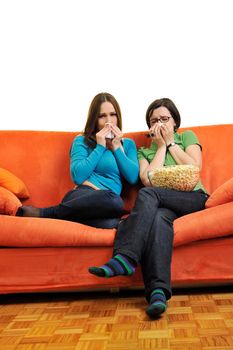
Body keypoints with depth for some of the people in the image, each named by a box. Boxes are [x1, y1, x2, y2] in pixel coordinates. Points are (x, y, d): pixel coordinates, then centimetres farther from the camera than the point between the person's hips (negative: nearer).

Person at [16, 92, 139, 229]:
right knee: (113, 200, -41)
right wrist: (100, 146, 0)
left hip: (106, 206, 3)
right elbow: (78, 176, -7)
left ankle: (44, 213, -21)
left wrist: (117, 147, 5)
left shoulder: (128, 143, 21)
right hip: (84, 195, -2)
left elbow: (133, 178, 4)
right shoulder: (82, 141, 11)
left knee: (110, 222, -40)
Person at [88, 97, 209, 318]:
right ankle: (158, 291, -49)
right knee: (159, 217, -37)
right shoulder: (144, 151, 23)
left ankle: (124, 258, -40)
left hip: (193, 197, -1)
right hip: (165, 204, 1)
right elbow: (148, 179, 2)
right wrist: (161, 146, 7)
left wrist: (171, 143, 7)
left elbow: (195, 167, 3)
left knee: (147, 194, -30)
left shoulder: (187, 137, 22)